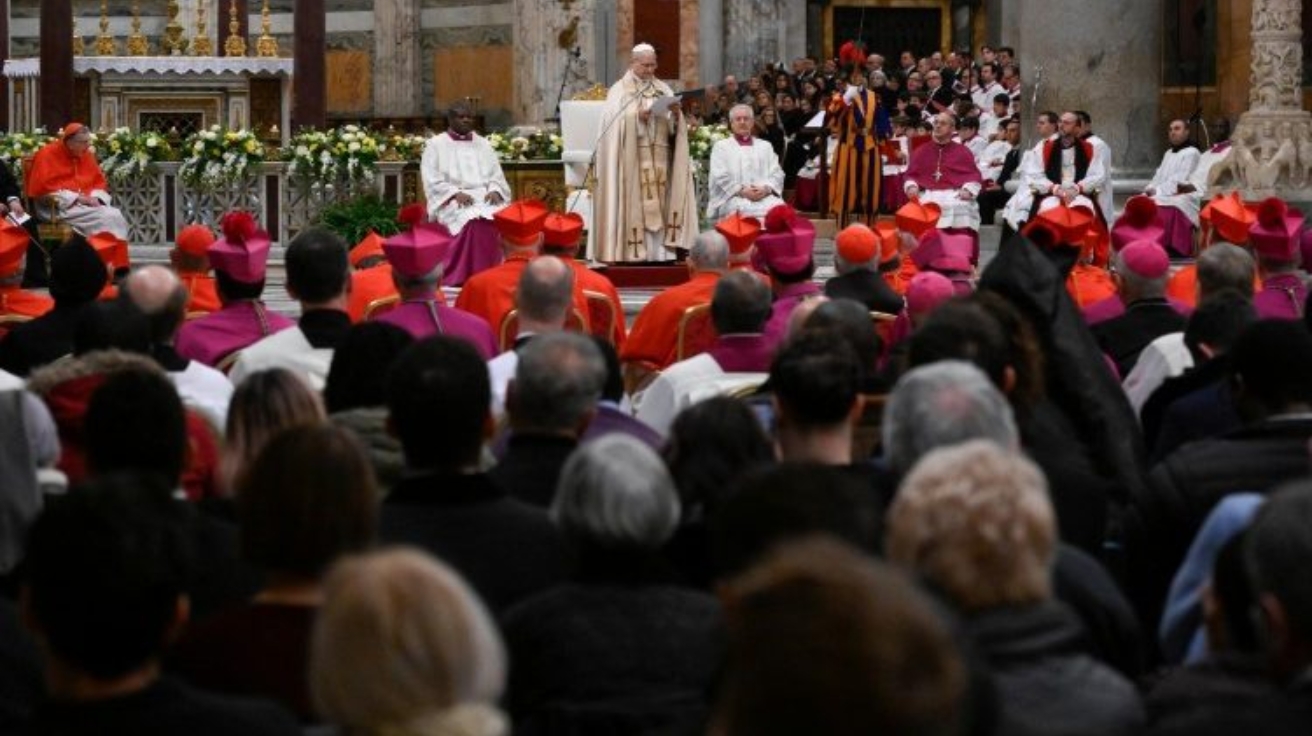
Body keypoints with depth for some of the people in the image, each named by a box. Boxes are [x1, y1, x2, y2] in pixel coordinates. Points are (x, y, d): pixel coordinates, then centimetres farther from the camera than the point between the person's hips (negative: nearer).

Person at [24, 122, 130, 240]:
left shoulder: (86, 155, 13)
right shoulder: (47, 154, -6)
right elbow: (43, 186, -14)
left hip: (88, 202, 7)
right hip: (56, 207, -7)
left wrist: (96, 198, -6)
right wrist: (76, 198, -17)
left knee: (116, 216, -21)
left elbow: (99, 182, 18)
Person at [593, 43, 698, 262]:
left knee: (659, 204, 0)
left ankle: (659, 254, 0)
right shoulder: (619, 91, 2)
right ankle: (634, 251, -8)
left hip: (659, 158, 4)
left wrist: (676, 114, -12)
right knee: (635, 204, -8)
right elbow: (614, 122, -9)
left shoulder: (663, 89, 14)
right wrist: (637, 117, -22)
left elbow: (674, 126, 9)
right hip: (632, 159, -4)